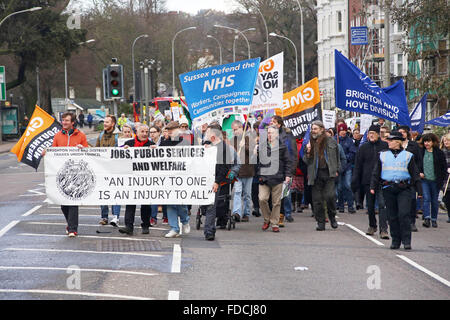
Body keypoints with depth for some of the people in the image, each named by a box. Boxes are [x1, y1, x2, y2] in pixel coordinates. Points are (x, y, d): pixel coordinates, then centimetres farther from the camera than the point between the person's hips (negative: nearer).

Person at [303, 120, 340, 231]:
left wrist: (336, 170, 9)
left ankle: (332, 217, 9)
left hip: (329, 173, -2)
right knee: (317, 199, 1)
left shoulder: (331, 142, 5)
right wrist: (308, 152, -8)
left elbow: (337, 157, 15)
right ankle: (320, 222, 10)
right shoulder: (311, 143, 9)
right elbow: (306, 161, 10)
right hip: (316, 175, 2)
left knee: (330, 196, -14)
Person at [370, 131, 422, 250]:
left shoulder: (408, 156, 7)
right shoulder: (383, 155, 12)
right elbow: (376, 172, 12)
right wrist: (373, 186, 1)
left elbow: (415, 174, 8)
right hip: (388, 189, 2)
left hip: (404, 188, -2)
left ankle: (406, 240, -6)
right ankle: (395, 240, 13)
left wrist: (419, 190, 4)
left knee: (404, 214, -12)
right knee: (392, 216, 4)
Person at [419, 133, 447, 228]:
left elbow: (444, 167, 4)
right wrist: (419, 173, 0)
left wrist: (442, 178, -4)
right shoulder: (421, 152, 5)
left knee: (434, 200, 7)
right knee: (426, 198, -13)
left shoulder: (439, 153, 1)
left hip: (435, 180, 0)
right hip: (424, 179, 0)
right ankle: (426, 218, -20)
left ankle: (434, 219, 18)